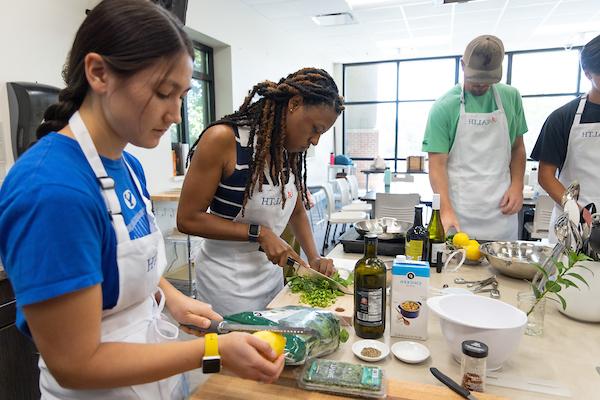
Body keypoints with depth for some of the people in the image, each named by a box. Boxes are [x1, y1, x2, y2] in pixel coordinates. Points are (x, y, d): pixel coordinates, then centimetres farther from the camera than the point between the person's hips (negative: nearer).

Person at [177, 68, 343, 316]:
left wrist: (314, 258, 0)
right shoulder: (224, 139, -20)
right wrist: (260, 233, -20)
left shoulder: (291, 151, 1)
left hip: (271, 270, 7)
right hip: (228, 277, -6)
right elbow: (187, 219, -17)